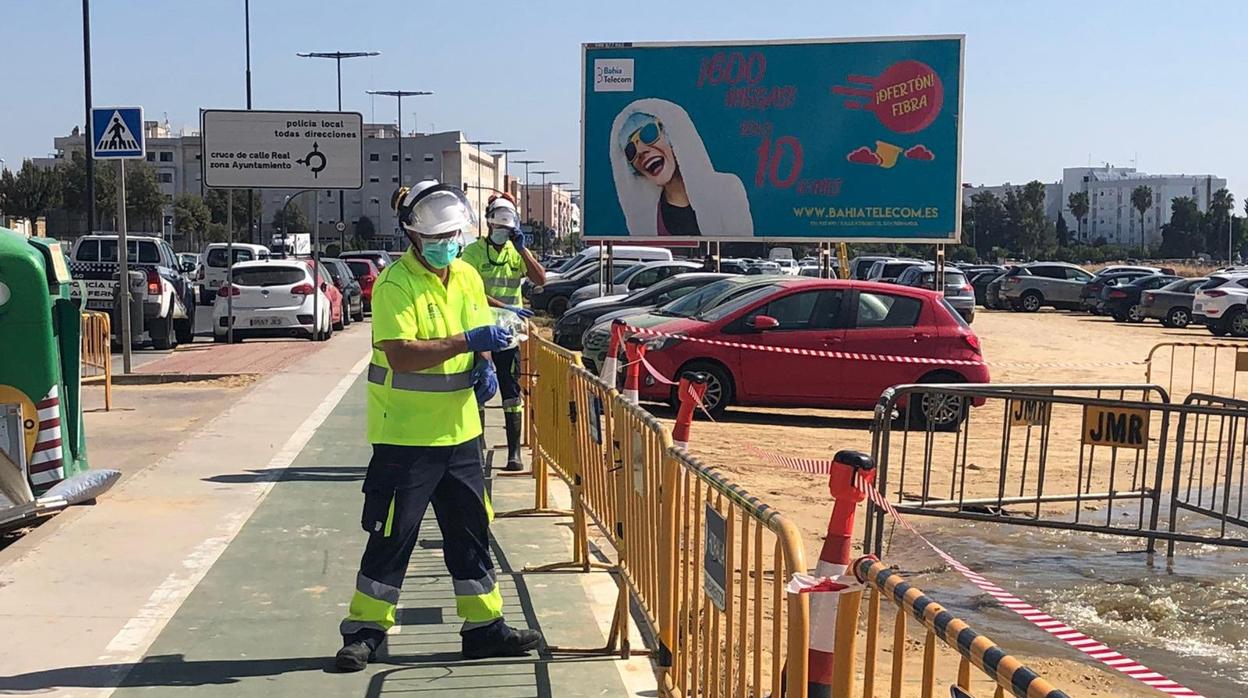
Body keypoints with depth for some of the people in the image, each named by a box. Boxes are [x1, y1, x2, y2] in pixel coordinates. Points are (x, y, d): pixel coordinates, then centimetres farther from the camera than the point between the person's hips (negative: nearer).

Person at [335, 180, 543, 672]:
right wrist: (467, 342, -29)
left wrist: (484, 365, -3)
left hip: (458, 429, 7)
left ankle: (484, 626, 24)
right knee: (393, 534, 1)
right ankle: (364, 630, 16)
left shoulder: (467, 277, 8)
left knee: (471, 530, 12)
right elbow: (400, 355, -24)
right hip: (405, 434, -7)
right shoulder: (395, 284, -14)